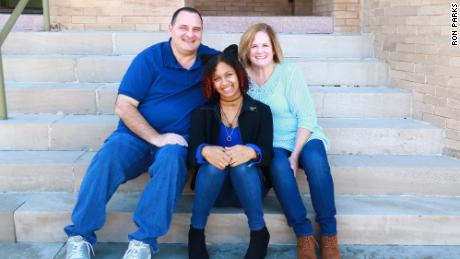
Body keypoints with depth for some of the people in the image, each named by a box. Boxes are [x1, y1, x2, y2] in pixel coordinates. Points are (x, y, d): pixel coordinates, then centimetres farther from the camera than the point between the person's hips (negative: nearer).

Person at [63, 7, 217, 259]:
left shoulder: (210, 59, 4)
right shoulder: (150, 58, -5)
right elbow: (123, 107, -9)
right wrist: (156, 138, -19)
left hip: (175, 141, 1)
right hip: (135, 135, -1)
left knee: (172, 158, -35)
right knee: (108, 156, -31)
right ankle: (79, 236, -19)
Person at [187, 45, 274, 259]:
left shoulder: (261, 111, 1)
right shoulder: (202, 112, 4)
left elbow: (268, 155, -10)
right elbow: (191, 153, -8)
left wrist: (250, 152, -34)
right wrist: (205, 151, -34)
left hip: (248, 186, 0)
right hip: (213, 187, 1)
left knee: (243, 165, -32)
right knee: (212, 164, -31)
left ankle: (259, 234, -20)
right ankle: (196, 234, -19)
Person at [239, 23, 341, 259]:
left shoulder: (289, 72, -10)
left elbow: (306, 117, -12)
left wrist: (295, 154, -21)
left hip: (304, 137, -1)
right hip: (272, 145, 1)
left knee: (315, 160, -32)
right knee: (278, 165, -32)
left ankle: (329, 235, -20)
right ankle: (304, 235, -20)